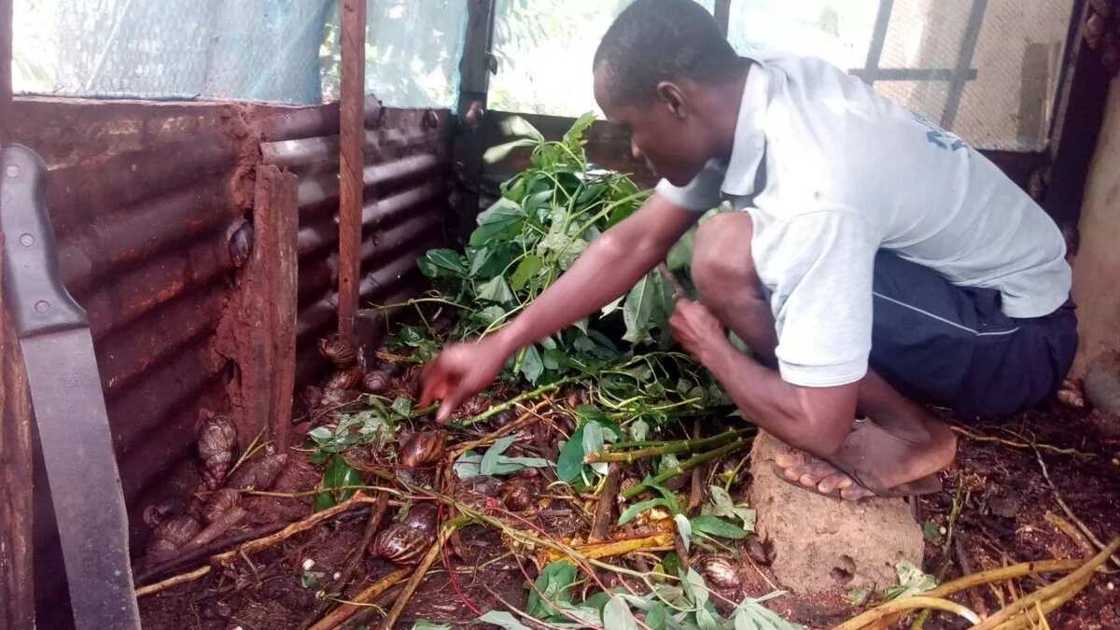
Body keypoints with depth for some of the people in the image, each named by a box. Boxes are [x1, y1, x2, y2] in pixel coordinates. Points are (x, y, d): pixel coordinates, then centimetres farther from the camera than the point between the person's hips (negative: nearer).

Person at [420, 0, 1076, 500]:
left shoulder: (810, 196, -34)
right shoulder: (747, 91, -7)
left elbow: (817, 428, -30)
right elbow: (636, 242, 0)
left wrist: (711, 346, -12)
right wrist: (500, 346, 1)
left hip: (1019, 333, -8)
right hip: (960, 273, 8)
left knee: (726, 256, -27)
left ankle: (907, 436, -8)